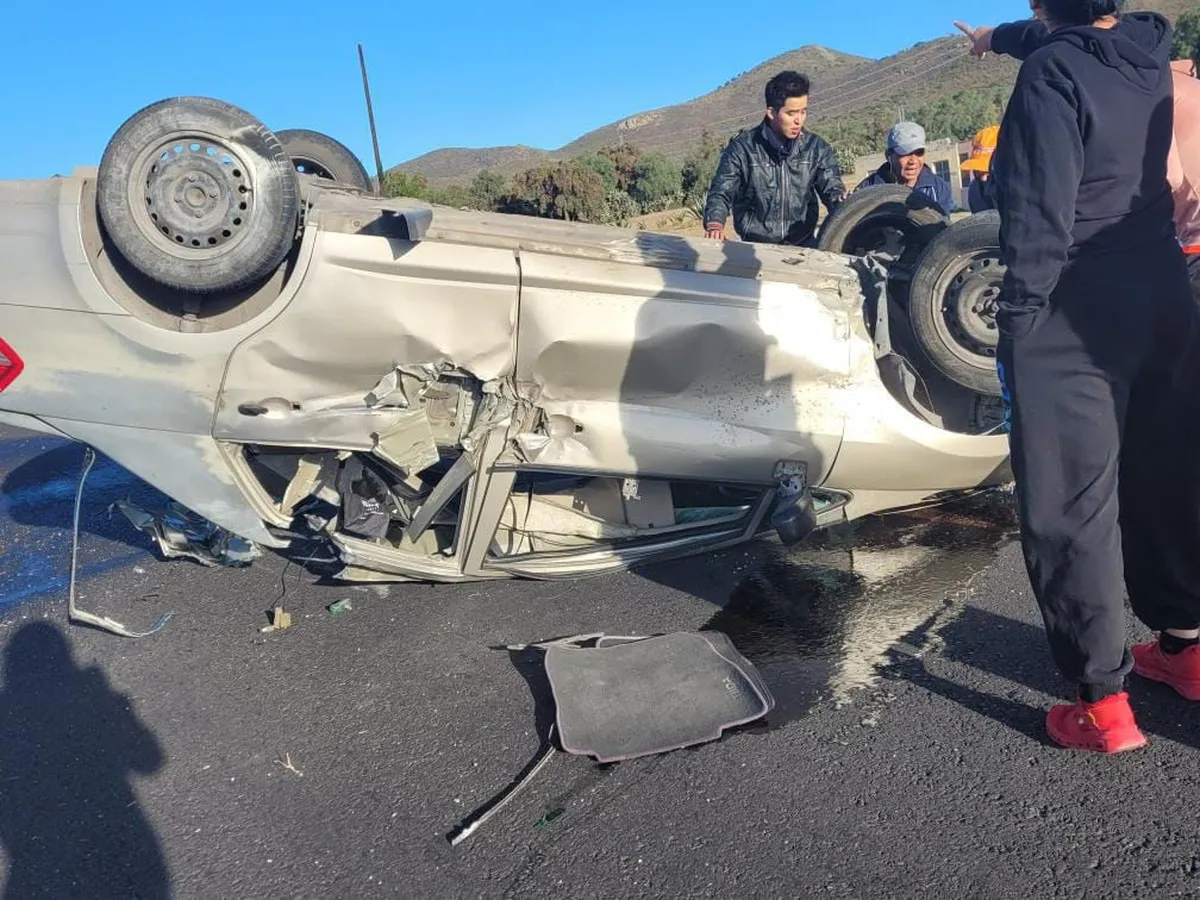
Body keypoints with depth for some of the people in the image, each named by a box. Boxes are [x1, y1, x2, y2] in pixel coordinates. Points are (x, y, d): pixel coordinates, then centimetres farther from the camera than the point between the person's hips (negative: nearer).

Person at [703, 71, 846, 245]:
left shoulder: (817, 148, 6)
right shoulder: (742, 148, -2)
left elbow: (832, 188, 5)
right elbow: (721, 192, -2)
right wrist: (715, 224, -23)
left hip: (804, 246, 3)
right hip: (755, 248, -2)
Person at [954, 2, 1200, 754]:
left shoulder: (1053, 71, -14)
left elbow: (1039, 218, -21)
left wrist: (1017, 322, -13)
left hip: (1073, 324, -8)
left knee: (1070, 511, -2)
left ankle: (1103, 703, 3)